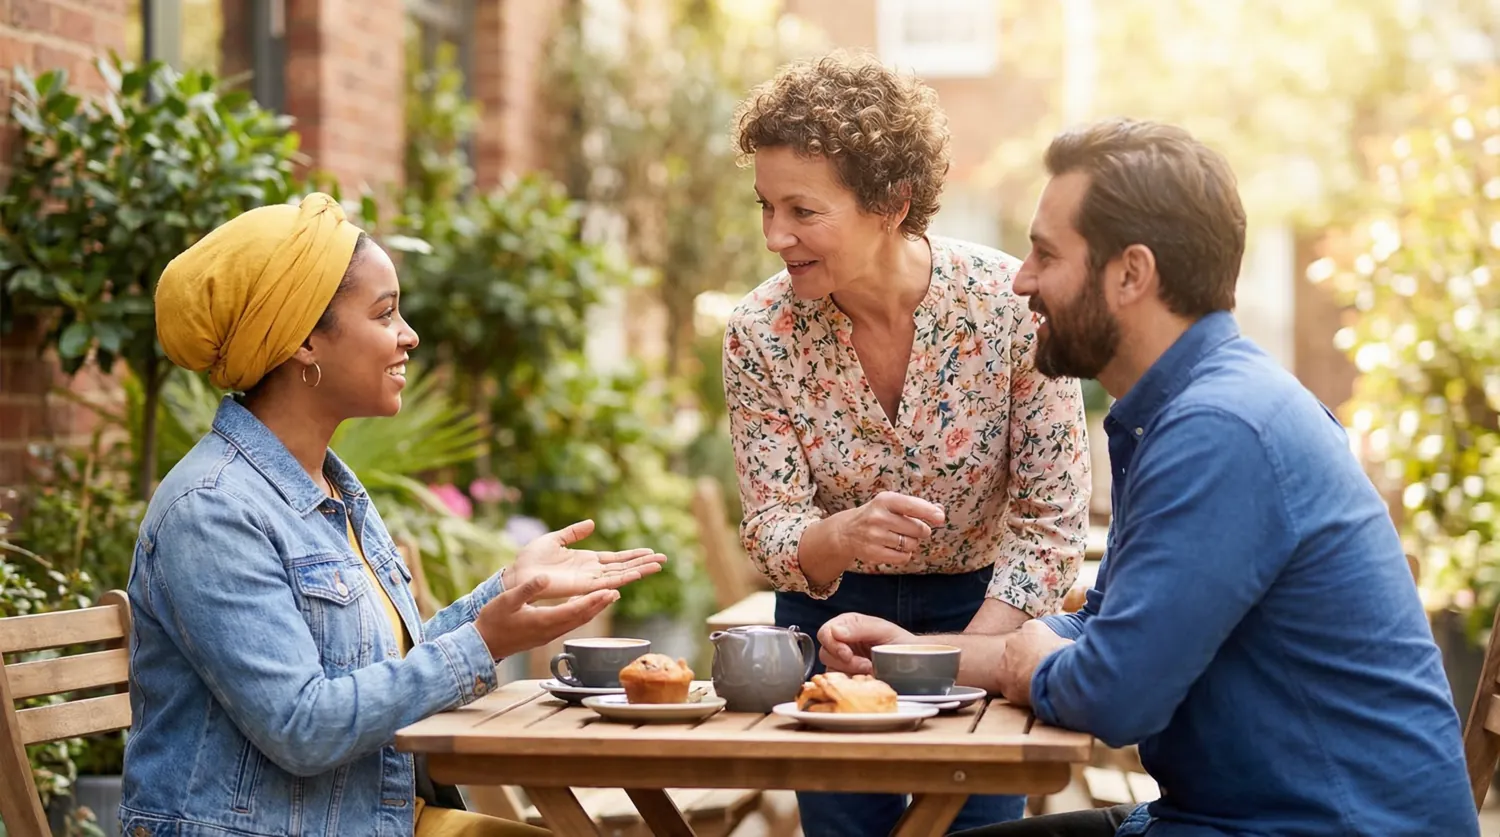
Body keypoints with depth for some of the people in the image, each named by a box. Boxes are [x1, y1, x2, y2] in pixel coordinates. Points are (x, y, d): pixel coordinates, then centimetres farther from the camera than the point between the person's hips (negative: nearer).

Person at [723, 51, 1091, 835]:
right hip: (831, 616, 2)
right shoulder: (759, 335, -16)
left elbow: (1052, 523, -15)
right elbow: (770, 531, -14)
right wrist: (842, 537, -36)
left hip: (980, 612, -1)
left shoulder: (1013, 304, -22)